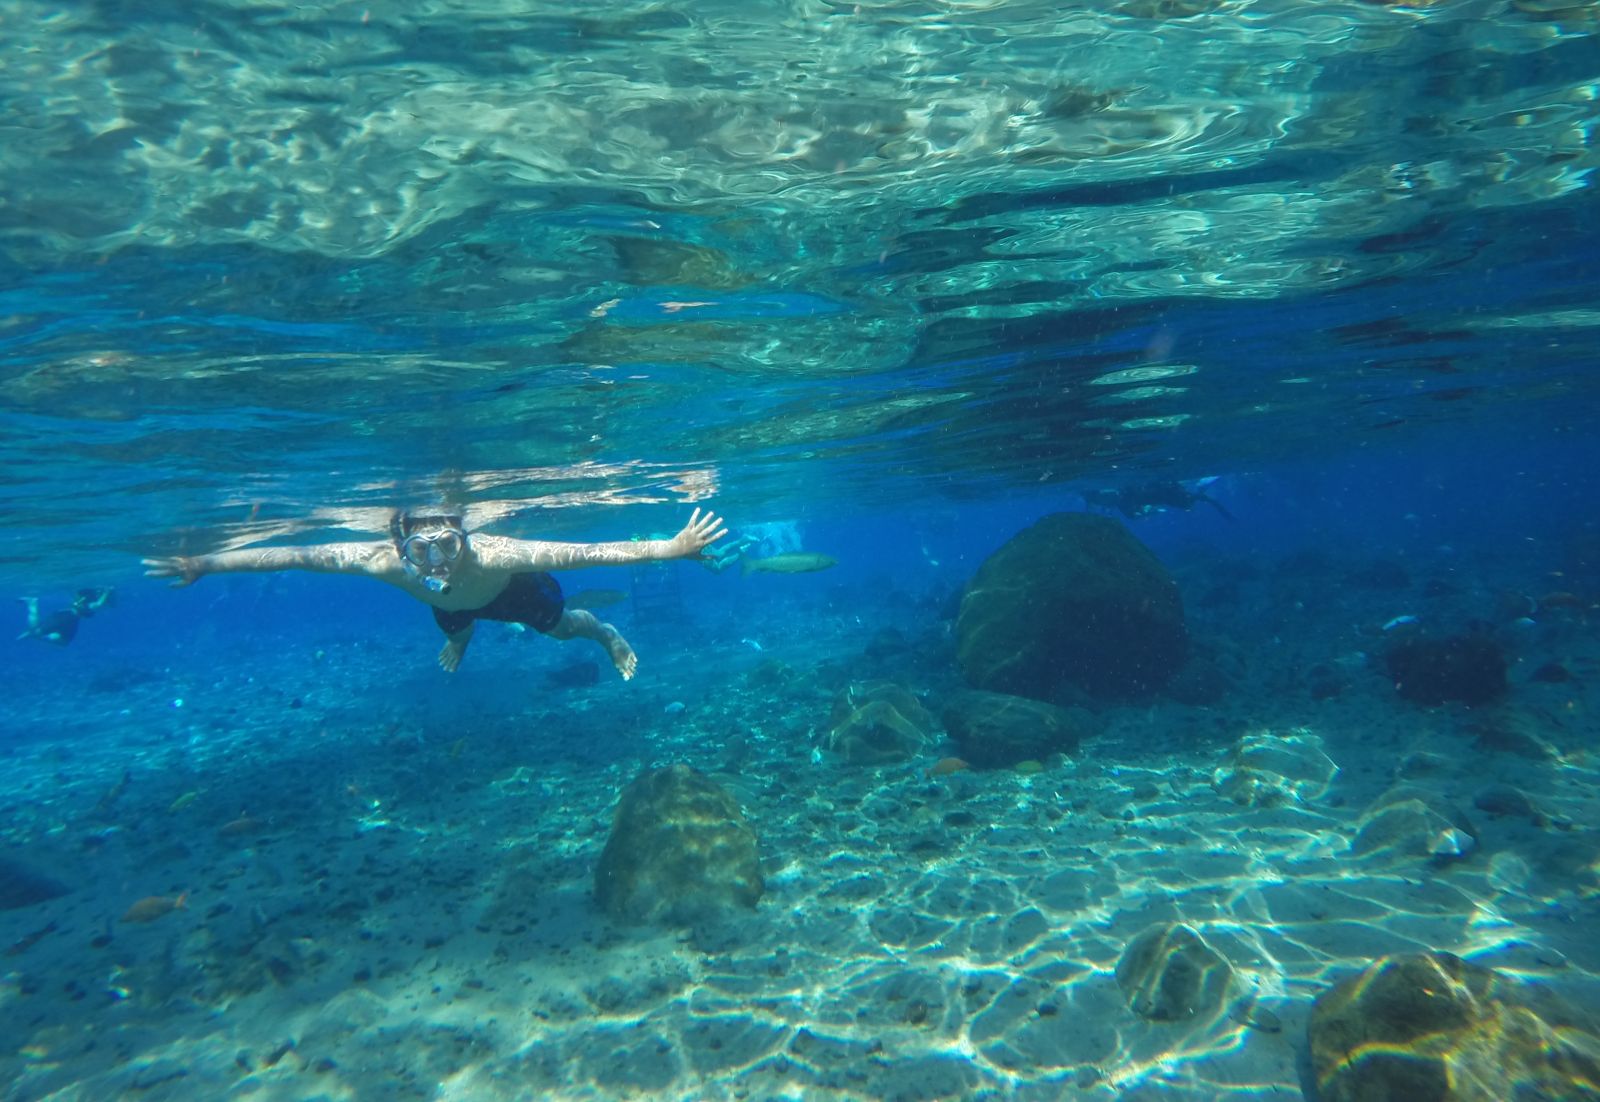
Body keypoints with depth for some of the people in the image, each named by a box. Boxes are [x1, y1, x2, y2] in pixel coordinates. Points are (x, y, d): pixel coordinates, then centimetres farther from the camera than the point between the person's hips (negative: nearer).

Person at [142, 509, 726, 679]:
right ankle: (462, 639, 76)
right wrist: (203, 564, -27)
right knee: (455, 628, 38)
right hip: (452, 605, 4)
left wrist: (672, 547, -61)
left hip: (512, 590, -3)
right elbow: (298, 555, -34)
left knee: (561, 625, 24)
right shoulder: (384, 561, -45)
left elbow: (585, 553, -56)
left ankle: (606, 632, 59)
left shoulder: (494, 555, -52)